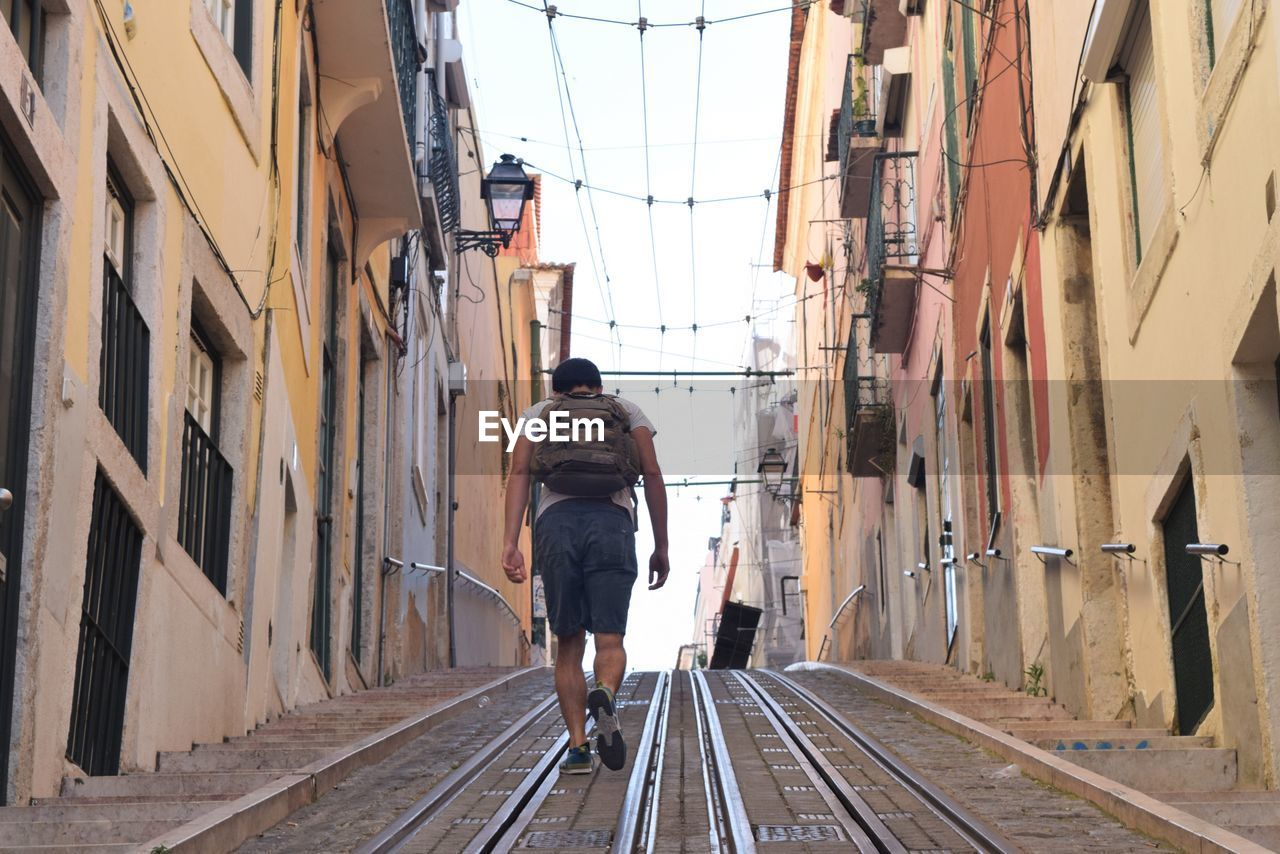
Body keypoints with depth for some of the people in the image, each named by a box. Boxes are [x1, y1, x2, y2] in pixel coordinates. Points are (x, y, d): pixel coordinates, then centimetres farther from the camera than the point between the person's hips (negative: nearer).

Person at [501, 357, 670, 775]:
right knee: (609, 639, 1)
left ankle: (578, 746, 1)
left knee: (569, 643, 11)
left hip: (555, 521, 1)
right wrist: (661, 546, 13)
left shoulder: (537, 413, 23)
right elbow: (652, 473, 11)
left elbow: (519, 473, 7)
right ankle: (605, 695, -32)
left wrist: (510, 544, -1)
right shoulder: (627, 410, 23)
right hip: (612, 521, -1)